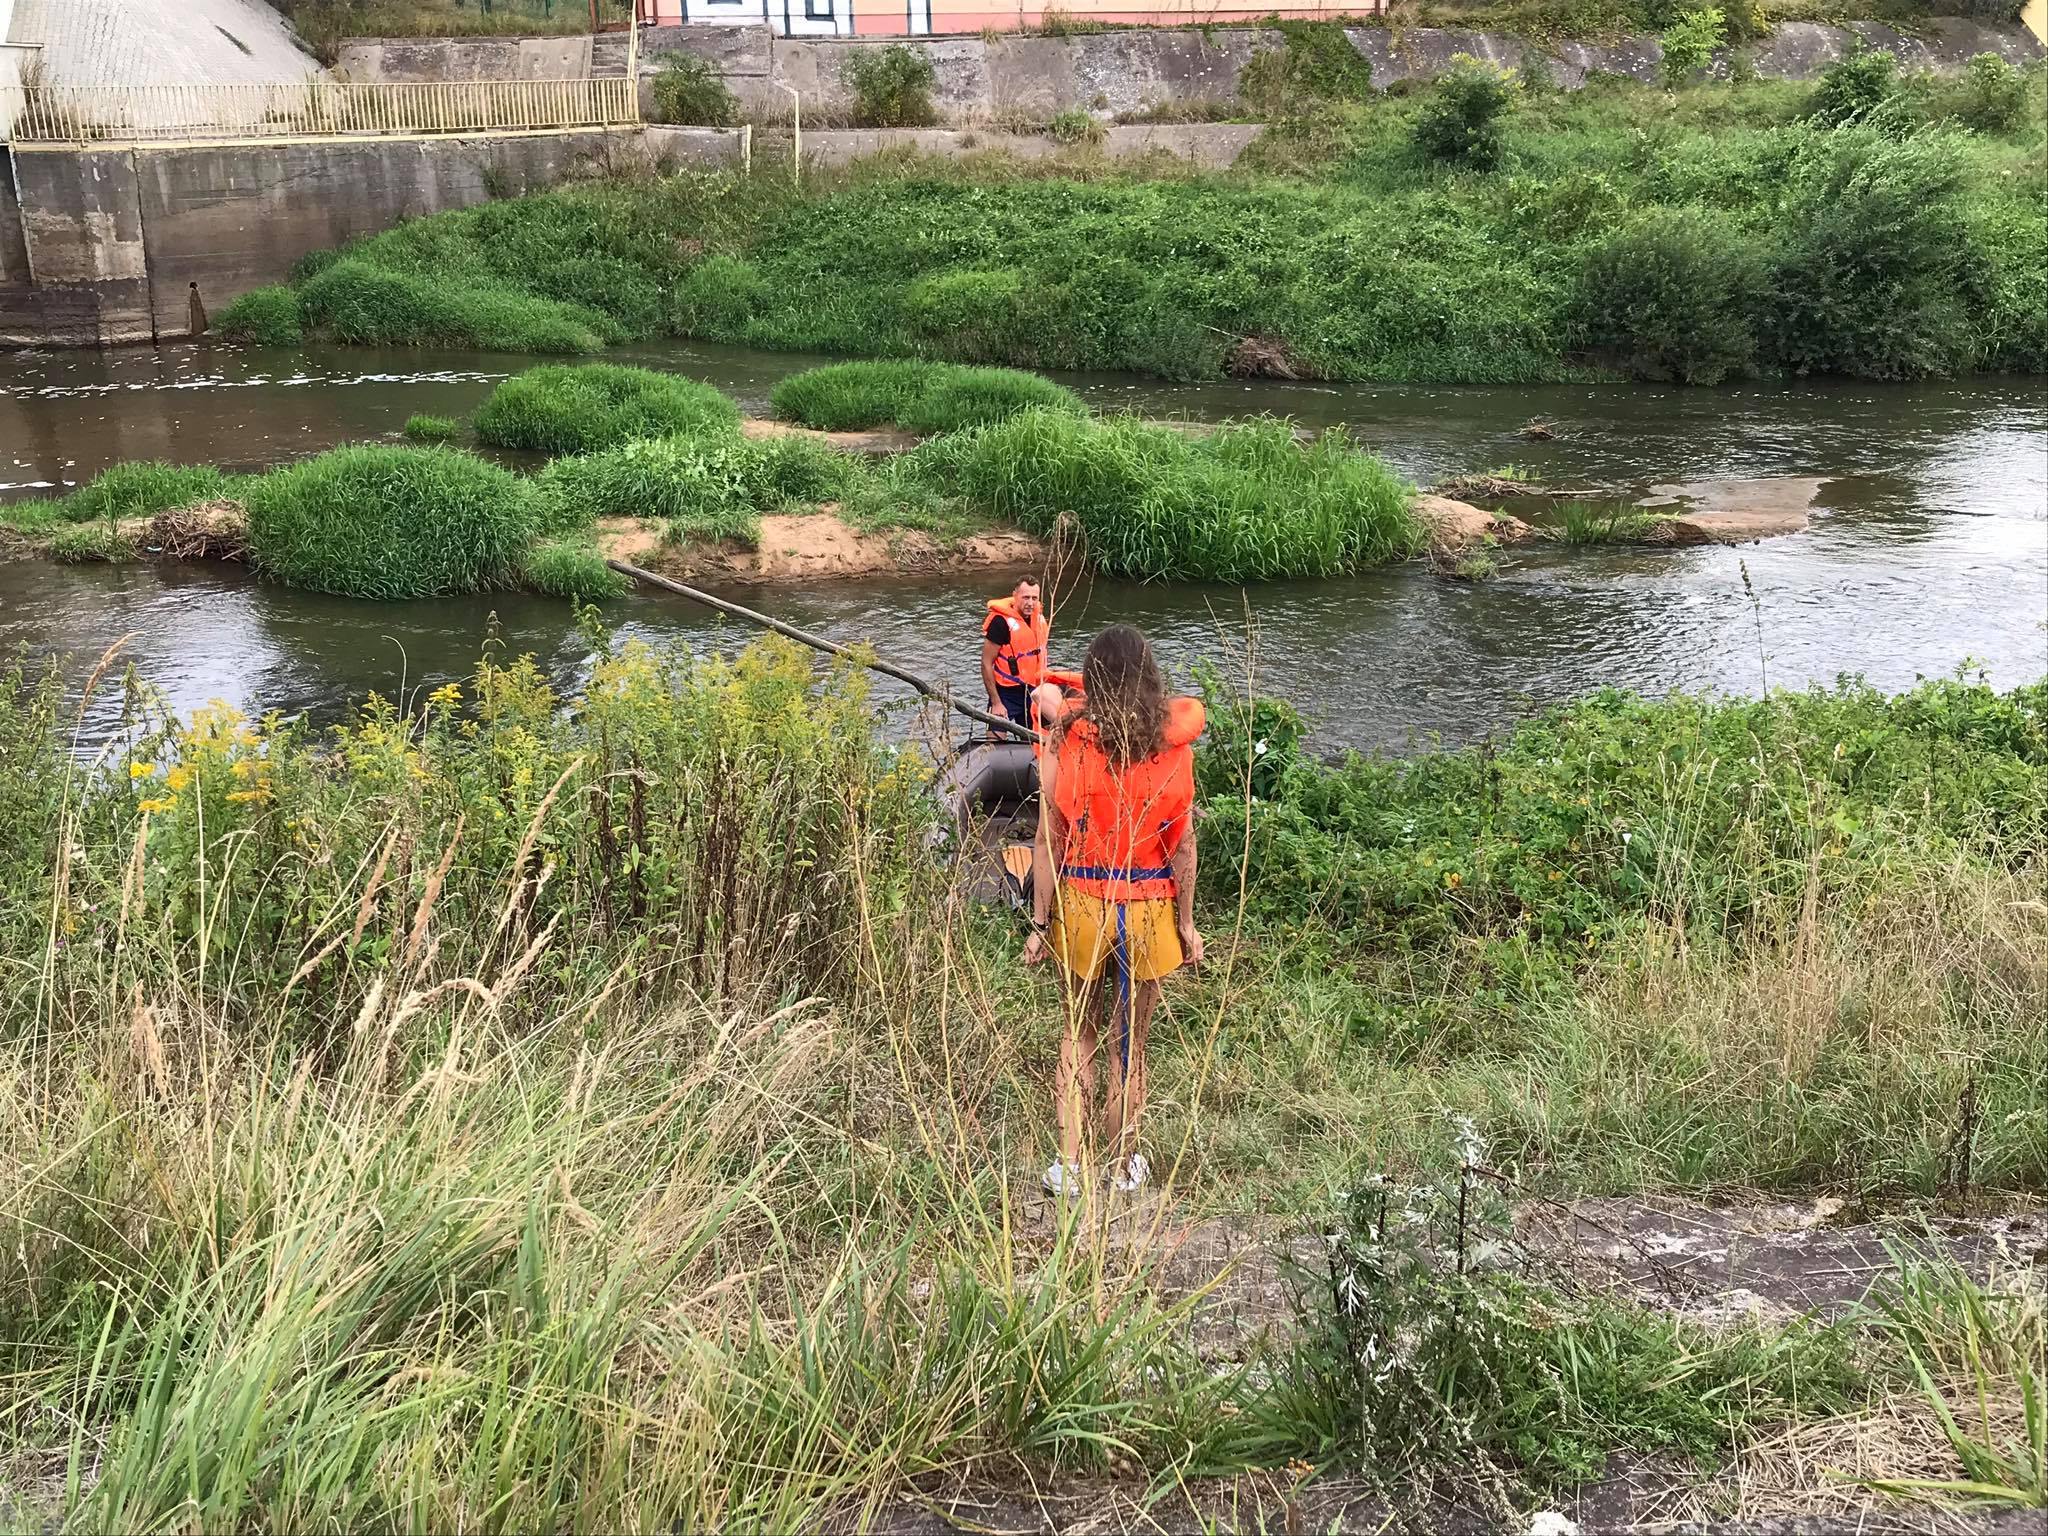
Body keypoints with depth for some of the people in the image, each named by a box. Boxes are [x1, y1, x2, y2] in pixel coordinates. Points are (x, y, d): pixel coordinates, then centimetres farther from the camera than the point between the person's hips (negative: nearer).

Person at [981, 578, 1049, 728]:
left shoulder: (1041, 618, 4)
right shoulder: (1001, 622, -17)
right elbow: (986, 664, -15)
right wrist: (996, 702, -17)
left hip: (1031, 692, 6)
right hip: (1006, 693, -6)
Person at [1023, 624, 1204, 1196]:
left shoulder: (1065, 741, -12)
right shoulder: (1173, 745, -9)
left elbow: (1048, 840, -8)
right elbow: (1183, 843, -4)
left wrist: (1040, 923, 1)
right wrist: (1187, 922, 6)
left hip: (1080, 903, 0)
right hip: (1148, 909, 0)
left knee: (1079, 1032, 20)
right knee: (1130, 1042, 16)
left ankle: (1068, 1164, 20)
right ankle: (1122, 1165, 29)